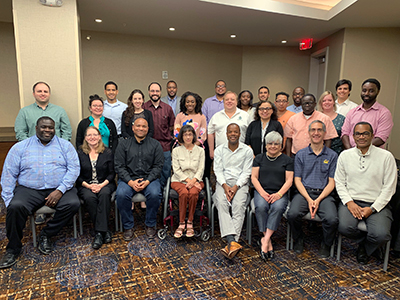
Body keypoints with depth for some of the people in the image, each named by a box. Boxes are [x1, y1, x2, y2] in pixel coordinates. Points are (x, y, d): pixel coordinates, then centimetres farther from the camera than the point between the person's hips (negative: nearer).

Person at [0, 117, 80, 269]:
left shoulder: (65, 145, 7)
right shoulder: (20, 147, 10)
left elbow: (74, 168, -3)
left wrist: (60, 190, -17)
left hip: (58, 189, 0)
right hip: (29, 189, 1)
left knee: (73, 204, -27)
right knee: (15, 207, -28)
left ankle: (46, 235, -3)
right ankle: (13, 249, -4)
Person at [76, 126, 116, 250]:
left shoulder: (107, 152, 6)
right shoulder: (79, 153, 7)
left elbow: (112, 173, 3)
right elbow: (77, 175, 4)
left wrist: (101, 185, -14)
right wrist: (89, 186, -12)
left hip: (105, 184, 0)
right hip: (85, 185, 0)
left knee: (104, 194, -34)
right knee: (89, 197, -33)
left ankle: (99, 232, -30)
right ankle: (105, 231, -25)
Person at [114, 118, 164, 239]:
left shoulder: (155, 144, 8)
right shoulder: (124, 144, 9)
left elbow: (158, 166, 1)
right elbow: (119, 166, 2)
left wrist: (147, 181, -14)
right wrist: (130, 182, -13)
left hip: (149, 178, 0)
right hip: (128, 178, 1)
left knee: (154, 194, -30)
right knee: (121, 194, -29)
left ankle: (150, 225, -5)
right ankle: (128, 226, -7)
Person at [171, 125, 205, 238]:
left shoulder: (200, 150, 11)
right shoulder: (176, 150, 9)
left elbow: (201, 169, 3)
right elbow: (176, 169, 0)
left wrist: (193, 180, -15)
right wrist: (188, 180, -13)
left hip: (196, 180, 1)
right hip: (179, 180, 0)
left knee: (193, 193, -33)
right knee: (184, 193, -33)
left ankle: (190, 223, -20)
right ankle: (181, 224, -23)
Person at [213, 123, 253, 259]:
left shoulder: (247, 150, 7)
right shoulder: (219, 150, 11)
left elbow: (246, 172, 1)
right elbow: (218, 170, 3)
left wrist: (236, 186, -14)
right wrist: (225, 185, -14)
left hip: (240, 183, -1)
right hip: (223, 183, 1)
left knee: (239, 205, -29)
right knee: (221, 203, -29)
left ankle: (231, 243, -35)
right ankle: (232, 241, -39)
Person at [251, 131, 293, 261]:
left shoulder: (287, 160, 11)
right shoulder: (259, 158, 14)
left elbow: (289, 180, 3)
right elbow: (254, 177, 6)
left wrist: (279, 194, -13)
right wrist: (262, 192, -10)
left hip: (280, 193, 0)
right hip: (262, 191, 1)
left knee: (278, 207, -34)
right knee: (261, 207, -31)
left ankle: (265, 240, -30)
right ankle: (268, 243, -24)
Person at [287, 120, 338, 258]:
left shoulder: (332, 155, 9)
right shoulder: (301, 154, 10)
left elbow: (331, 182, 4)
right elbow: (297, 180, 5)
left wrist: (318, 200, -11)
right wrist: (308, 199, -10)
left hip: (324, 194, 0)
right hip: (304, 192, 0)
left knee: (332, 219, -28)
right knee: (292, 214, -27)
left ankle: (325, 245, 6)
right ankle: (298, 239, 6)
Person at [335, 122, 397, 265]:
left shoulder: (386, 156, -1)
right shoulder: (345, 155, 6)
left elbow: (389, 188, -2)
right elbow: (339, 182, 7)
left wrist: (372, 209, -11)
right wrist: (349, 202, -9)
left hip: (377, 204, -1)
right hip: (351, 201, 1)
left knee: (381, 235, -26)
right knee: (345, 227, -26)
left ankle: (365, 247, 13)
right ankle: (364, 240, 12)